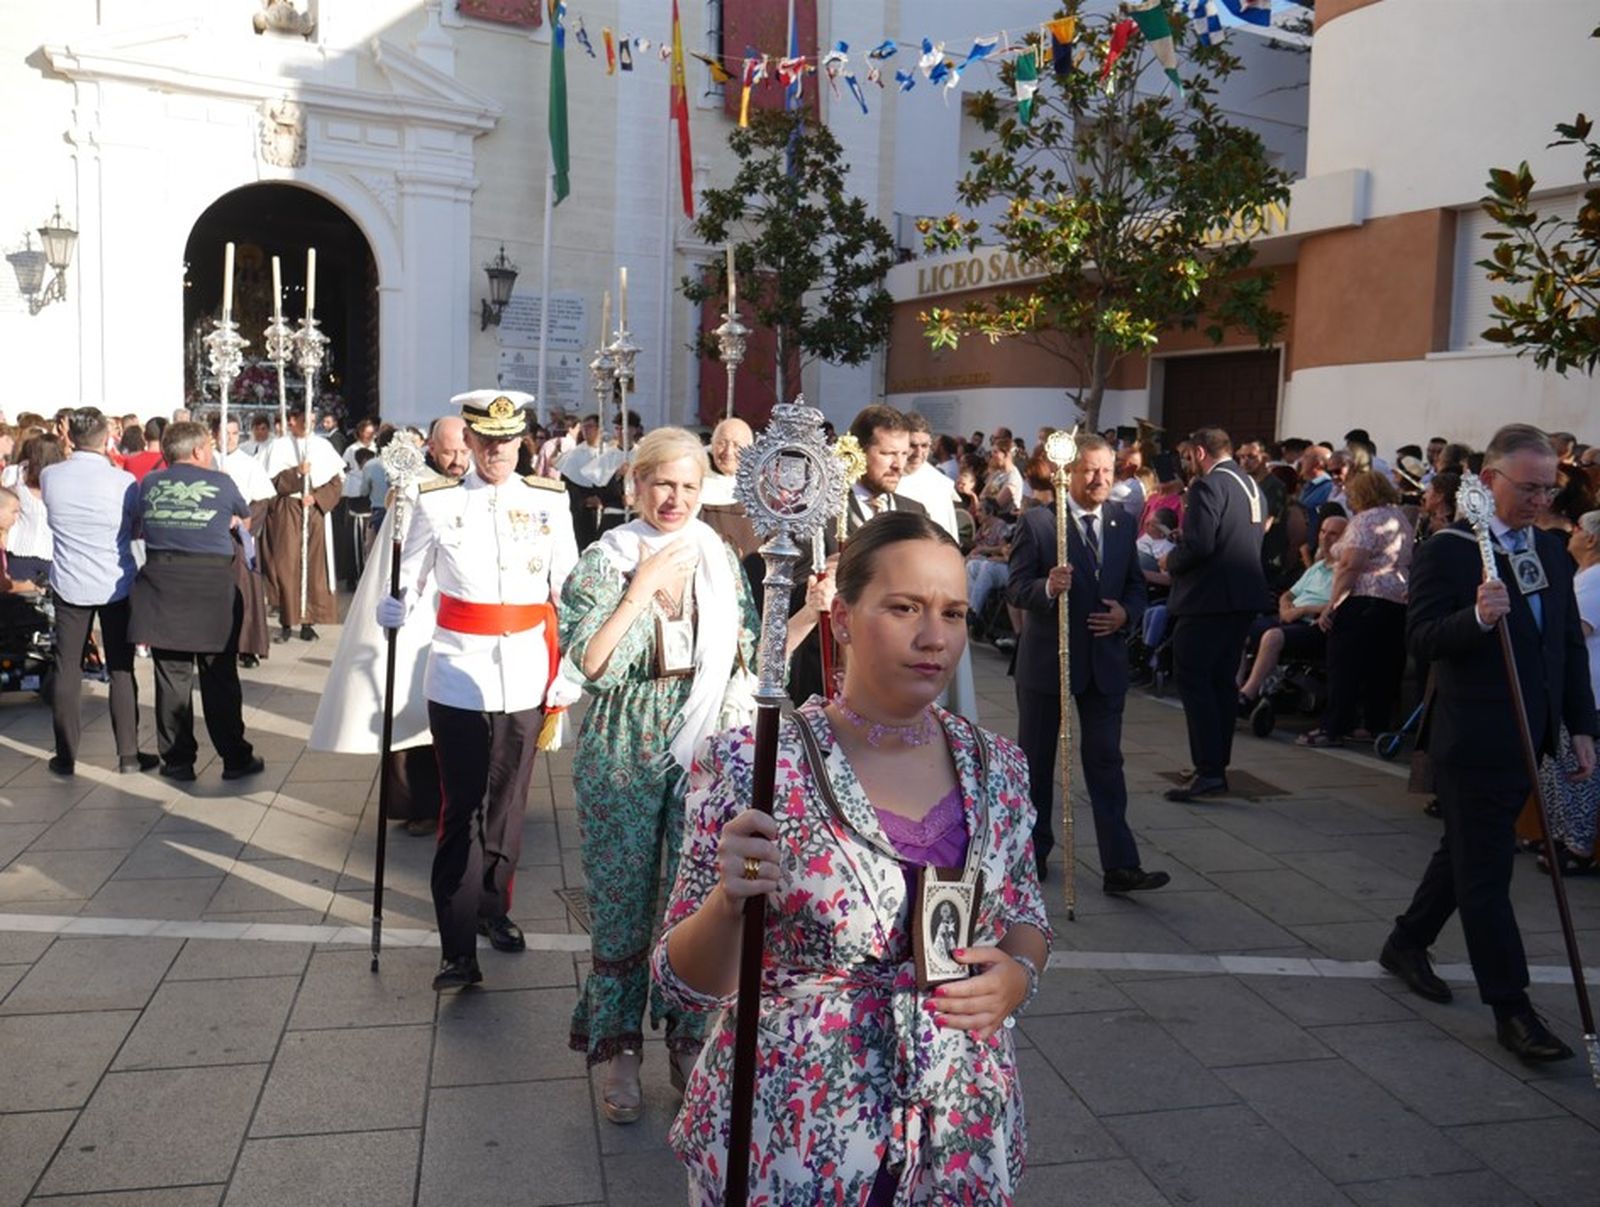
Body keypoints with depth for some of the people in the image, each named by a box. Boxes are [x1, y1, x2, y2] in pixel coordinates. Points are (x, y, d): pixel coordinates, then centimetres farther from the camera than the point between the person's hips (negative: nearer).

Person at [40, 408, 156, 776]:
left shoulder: (50, 477, -5)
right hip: (116, 586, -2)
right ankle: (128, 754, 10)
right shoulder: (123, 481, -13)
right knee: (121, 670, 6)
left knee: (67, 670, 9)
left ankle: (66, 756, 15)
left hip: (69, 585, 2)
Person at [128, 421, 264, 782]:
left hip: (161, 585, 2)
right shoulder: (220, 482, 3)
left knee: (172, 676, 7)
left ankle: (178, 761, 13)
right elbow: (244, 518, 21)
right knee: (219, 677, 5)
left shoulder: (149, 483, 9)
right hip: (212, 583, -2)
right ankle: (235, 759, 11)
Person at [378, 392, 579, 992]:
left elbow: (567, 590, 4)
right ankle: (458, 948, 3)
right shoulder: (437, 502, -1)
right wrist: (395, 609, -21)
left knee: (508, 800, 13)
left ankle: (494, 907, 33)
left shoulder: (549, 502, 2)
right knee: (462, 807, -1)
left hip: (526, 672, 2)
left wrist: (567, 672, 1)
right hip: (459, 673, -2)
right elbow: (410, 578, 2)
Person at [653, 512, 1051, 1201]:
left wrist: (1018, 975, -11)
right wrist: (729, 899, -31)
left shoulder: (996, 766, -3)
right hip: (791, 1141, -3)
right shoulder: (751, 764, -16)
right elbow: (686, 984, -11)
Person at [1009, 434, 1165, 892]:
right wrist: (1047, 588, -30)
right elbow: (1015, 588, -9)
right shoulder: (1037, 522, -8)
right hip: (1046, 659, -3)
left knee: (1106, 760, 1)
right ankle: (1033, 851, 28)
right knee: (1036, 758, 11)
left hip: (1105, 661, 3)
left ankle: (1119, 866, 3)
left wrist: (1127, 614, -6)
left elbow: (1136, 584, 15)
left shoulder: (1123, 522, 7)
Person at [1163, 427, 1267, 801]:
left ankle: (1208, 771, -10)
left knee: (1192, 679, -6)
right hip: (1245, 595, 9)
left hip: (1208, 597, -9)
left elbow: (1197, 545, -22)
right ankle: (1218, 766, 19)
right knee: (1223, 679, 14)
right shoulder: (1252, 486, 15)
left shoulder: (1207, 486, -13)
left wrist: (1170, 562, -3)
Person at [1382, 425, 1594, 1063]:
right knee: (1486, 873, -1)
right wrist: (1477, 617, -33)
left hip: (1528, 741, 8)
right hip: (1473, 741, -7)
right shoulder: (1446, 551, -10)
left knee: (1467, 854, 19)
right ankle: (1511, 1010, 6)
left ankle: (1407, 944, 37)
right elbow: (1421, 639, -16)